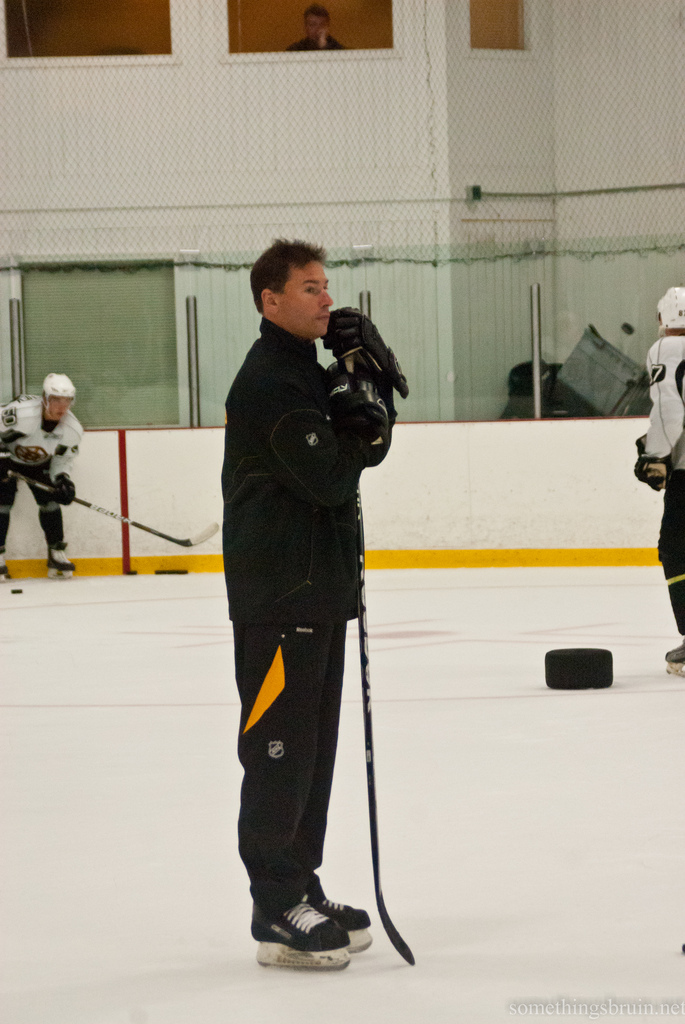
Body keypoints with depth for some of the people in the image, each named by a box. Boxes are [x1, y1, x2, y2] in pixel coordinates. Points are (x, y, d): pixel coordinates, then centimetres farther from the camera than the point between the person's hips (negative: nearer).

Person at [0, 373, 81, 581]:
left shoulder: (73, 430, -21)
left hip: (39, 463, 4)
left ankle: (57, 554, 4)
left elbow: (62, 460, -7)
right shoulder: (20, 413, -38)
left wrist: (63, 480, -24)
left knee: (49, 500, -7)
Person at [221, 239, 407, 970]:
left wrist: (370, 377, -2)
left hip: (319, 586, 10)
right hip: (277, 589, -10)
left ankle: (300, 889, 23)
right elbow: (327, 476, -21)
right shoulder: (269, 381, -15)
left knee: (313, 745, 14)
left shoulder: (312, 372, 17)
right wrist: (359, 416, -6)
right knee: (279, 748, -8)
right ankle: (278, 914, -5)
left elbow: (369, 450, 12)